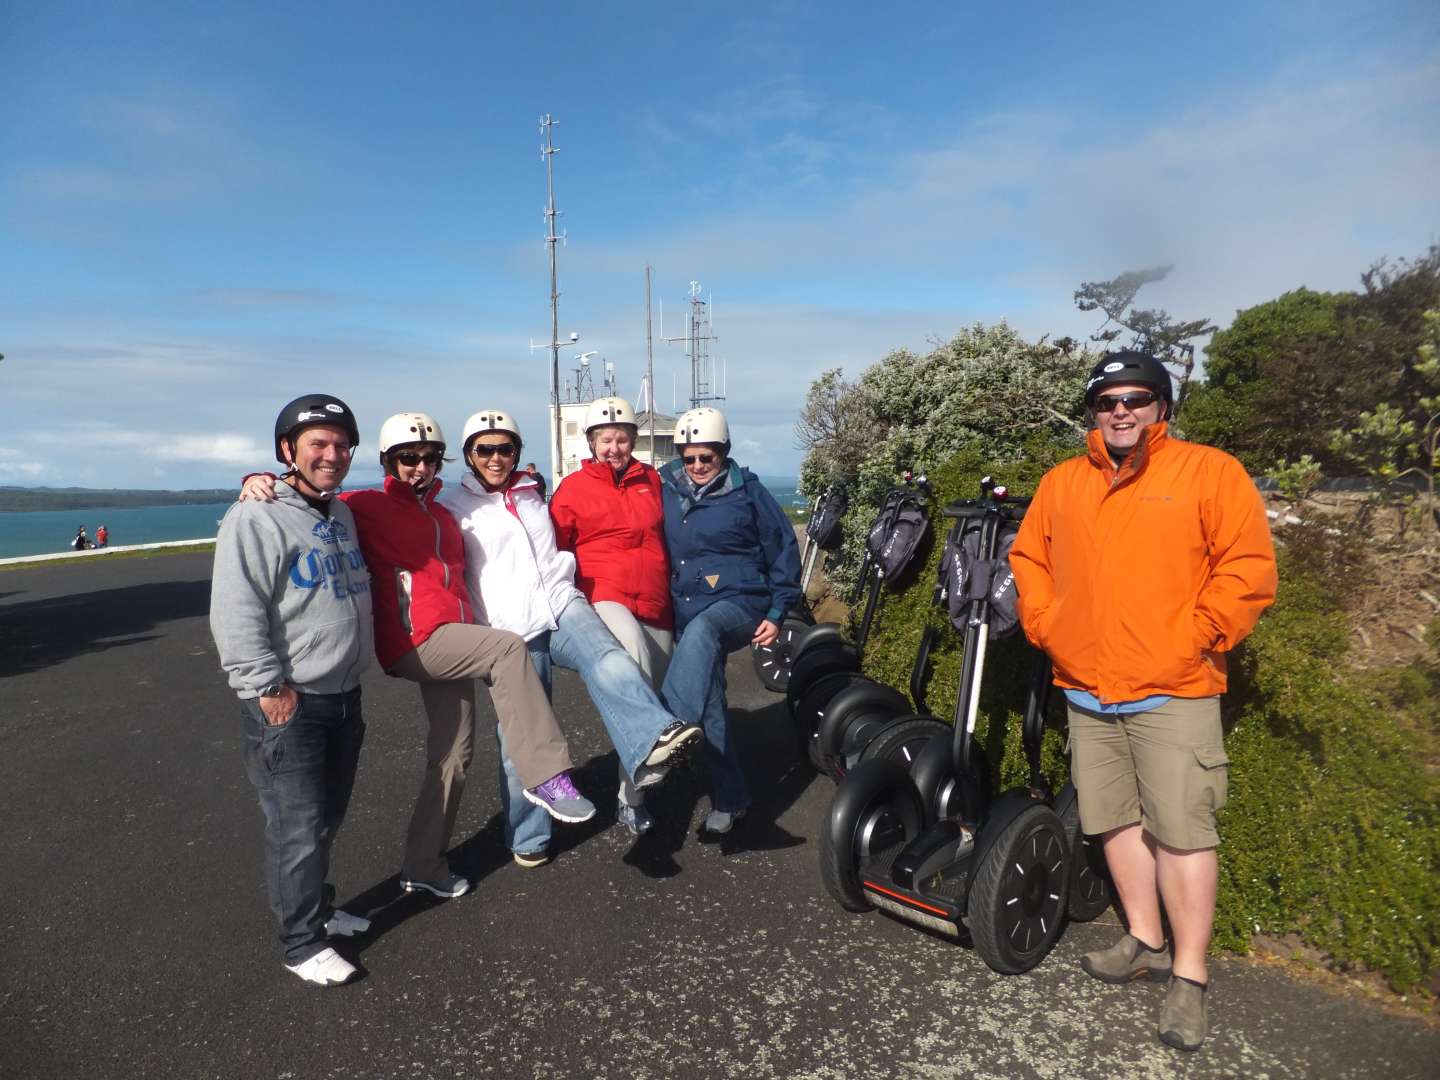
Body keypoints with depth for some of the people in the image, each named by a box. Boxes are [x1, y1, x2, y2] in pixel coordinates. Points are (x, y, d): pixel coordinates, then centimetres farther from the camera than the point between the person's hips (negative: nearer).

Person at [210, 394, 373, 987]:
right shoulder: (255, 520, -14)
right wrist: (269, 687, -20)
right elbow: (235, 616, -20)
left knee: (328, 818, 19)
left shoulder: (342, 515, 12)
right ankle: (301, 942, 14)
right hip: (287, 705, -8)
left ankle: (316, 909, 37)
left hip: (343, 695, 8)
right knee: (298, 827, -2)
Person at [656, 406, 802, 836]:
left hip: (739, 602, -4)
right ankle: (730, 800, 15)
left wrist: (777, 612, -3)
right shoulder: (666, 489, 6)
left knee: (701, 630, -38)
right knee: (709, 705, 2)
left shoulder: (746, 489, -2)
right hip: (687, 614, 4)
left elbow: (783, 548, 1)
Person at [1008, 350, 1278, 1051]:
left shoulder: (1210, 472, -2)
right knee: (1114, 819, 13)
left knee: (1180, 829, -2)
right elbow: (1028, 559, 18)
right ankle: (1145, 943, 30)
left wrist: (1193, 640, -11)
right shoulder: (1061, 483, 11)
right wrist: (1047, 627, 7)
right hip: (1086, 691, 5)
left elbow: (1248, 567, -7)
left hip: (1173, 691, -4)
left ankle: (1190, 975, 12)